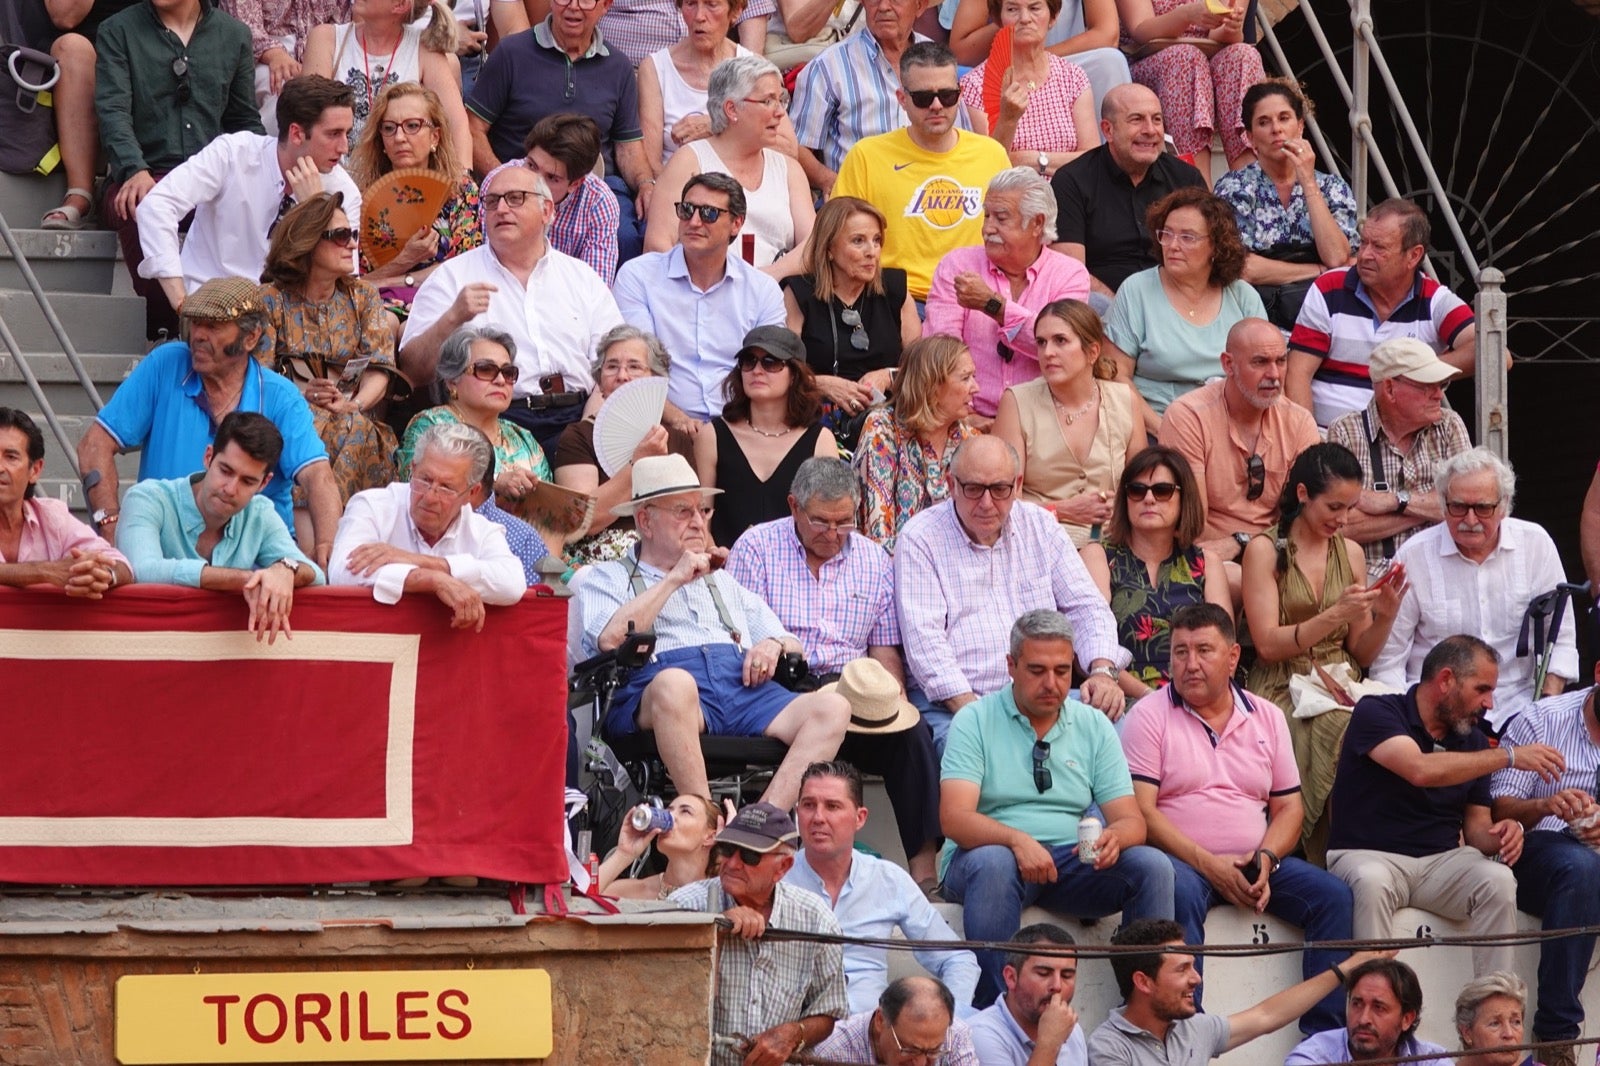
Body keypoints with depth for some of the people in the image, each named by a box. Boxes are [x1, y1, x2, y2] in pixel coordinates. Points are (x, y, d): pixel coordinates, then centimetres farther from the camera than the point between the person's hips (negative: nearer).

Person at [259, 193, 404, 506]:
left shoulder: (363, 297, 15)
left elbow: (379, 366, 2)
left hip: (356, 421, 2)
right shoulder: (271, 300, 6)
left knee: (354, 428, -33)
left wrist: (355, 404, -19)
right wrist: (300, 395, -23)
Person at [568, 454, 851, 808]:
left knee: (832, 708, -23)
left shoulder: (723, 584, 37)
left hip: (745, 688, 5)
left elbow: (794, 648, 32)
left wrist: (775, 645, 7)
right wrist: (674, 579, 4)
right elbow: (610, 639, -2)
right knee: (674, 685, -42)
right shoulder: (606, 578, 21)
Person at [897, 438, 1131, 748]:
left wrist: (1103, 671, -6)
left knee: (1109, 719, -23)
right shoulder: (920, 539, 1)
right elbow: (924, 639, -9)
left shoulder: (1039, 525, 16)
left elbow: (1086, 606, 15)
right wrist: (969, 708, -22)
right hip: (952, 703, -5)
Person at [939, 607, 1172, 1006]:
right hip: (996, 856, -3)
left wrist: (1115, 836, -23)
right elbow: (954, 819, -14)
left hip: (1073, 861, 3)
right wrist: (1017, 840, -33)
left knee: (1153, 865, -22)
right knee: (992, 863, -38)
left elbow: (1131, 819, 3)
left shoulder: (1094, 726, 11)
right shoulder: (976, 721, 0)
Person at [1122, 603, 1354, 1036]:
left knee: (1333, 895, -16)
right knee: (1180, 893, -38)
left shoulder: (1266, 717, 15)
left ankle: (1324, 1033, -16)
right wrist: (1208, 864, -17)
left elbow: (1289, 806, 14)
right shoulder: (1150, 715, 1)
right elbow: (1141, 809, -9)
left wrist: (1267, 858, -8)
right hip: (1182, 861, -5)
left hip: (1254, 864, 5)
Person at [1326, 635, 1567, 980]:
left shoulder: (1472, 739, 12)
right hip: (1369, 856, -5)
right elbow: (1421, 770, -25)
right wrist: (1509, 757, -23)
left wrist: (1502, 833, -13)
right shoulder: (1376, 713, -7)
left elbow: (1476, 825, 13)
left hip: (1442, 861, 5)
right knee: (1371, 882, -39)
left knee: (1498, 880, -25)